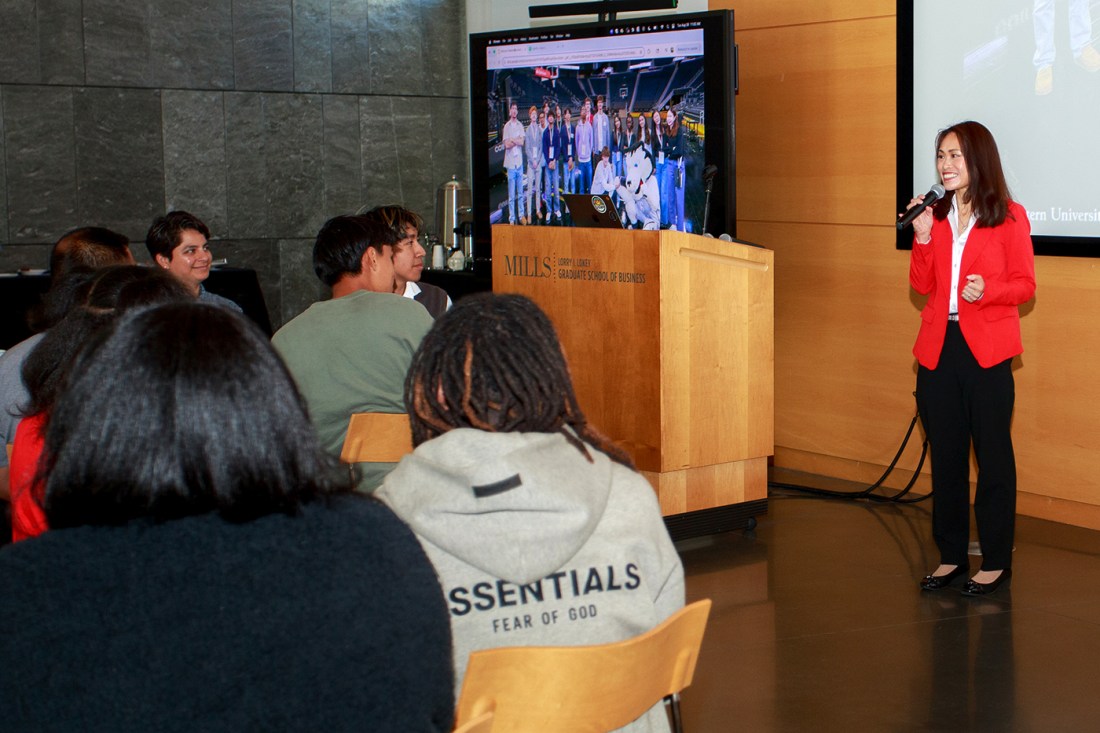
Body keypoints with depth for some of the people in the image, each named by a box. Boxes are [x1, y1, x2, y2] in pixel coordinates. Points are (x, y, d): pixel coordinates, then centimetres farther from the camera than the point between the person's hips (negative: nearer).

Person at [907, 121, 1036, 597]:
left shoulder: (1009, 218, -2)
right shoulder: (936, 216, 11)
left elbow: (1025, 285, -2)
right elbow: (922, 286, 8)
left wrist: (988, 289, -21)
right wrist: (923, 237, -4)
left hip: (986, 350, -5)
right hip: (938, 348, 5)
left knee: (993, 455, 0)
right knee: (945, 455, 10)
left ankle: (996, 561, 8)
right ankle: (951, 556, 19)